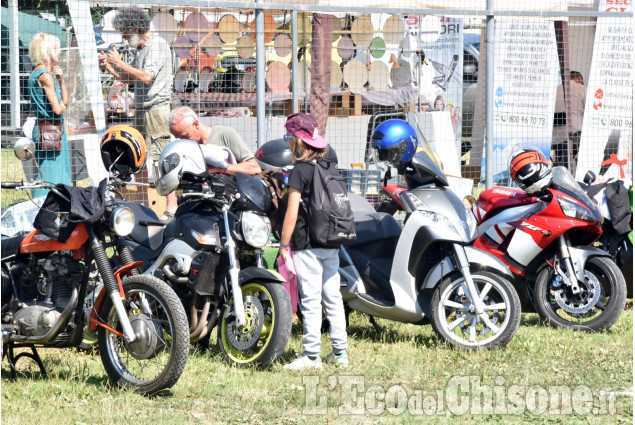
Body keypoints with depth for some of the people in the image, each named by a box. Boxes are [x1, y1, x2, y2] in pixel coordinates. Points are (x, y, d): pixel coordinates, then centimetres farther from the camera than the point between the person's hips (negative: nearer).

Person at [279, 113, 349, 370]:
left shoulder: (300, 171, -11)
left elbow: (292, 213, -13)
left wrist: (284, 245, -7)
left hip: (307, 244, -7)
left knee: (310, 300, -5)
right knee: (333, 297, 11)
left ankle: (312, 356, -4)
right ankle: (340, 352, 13)